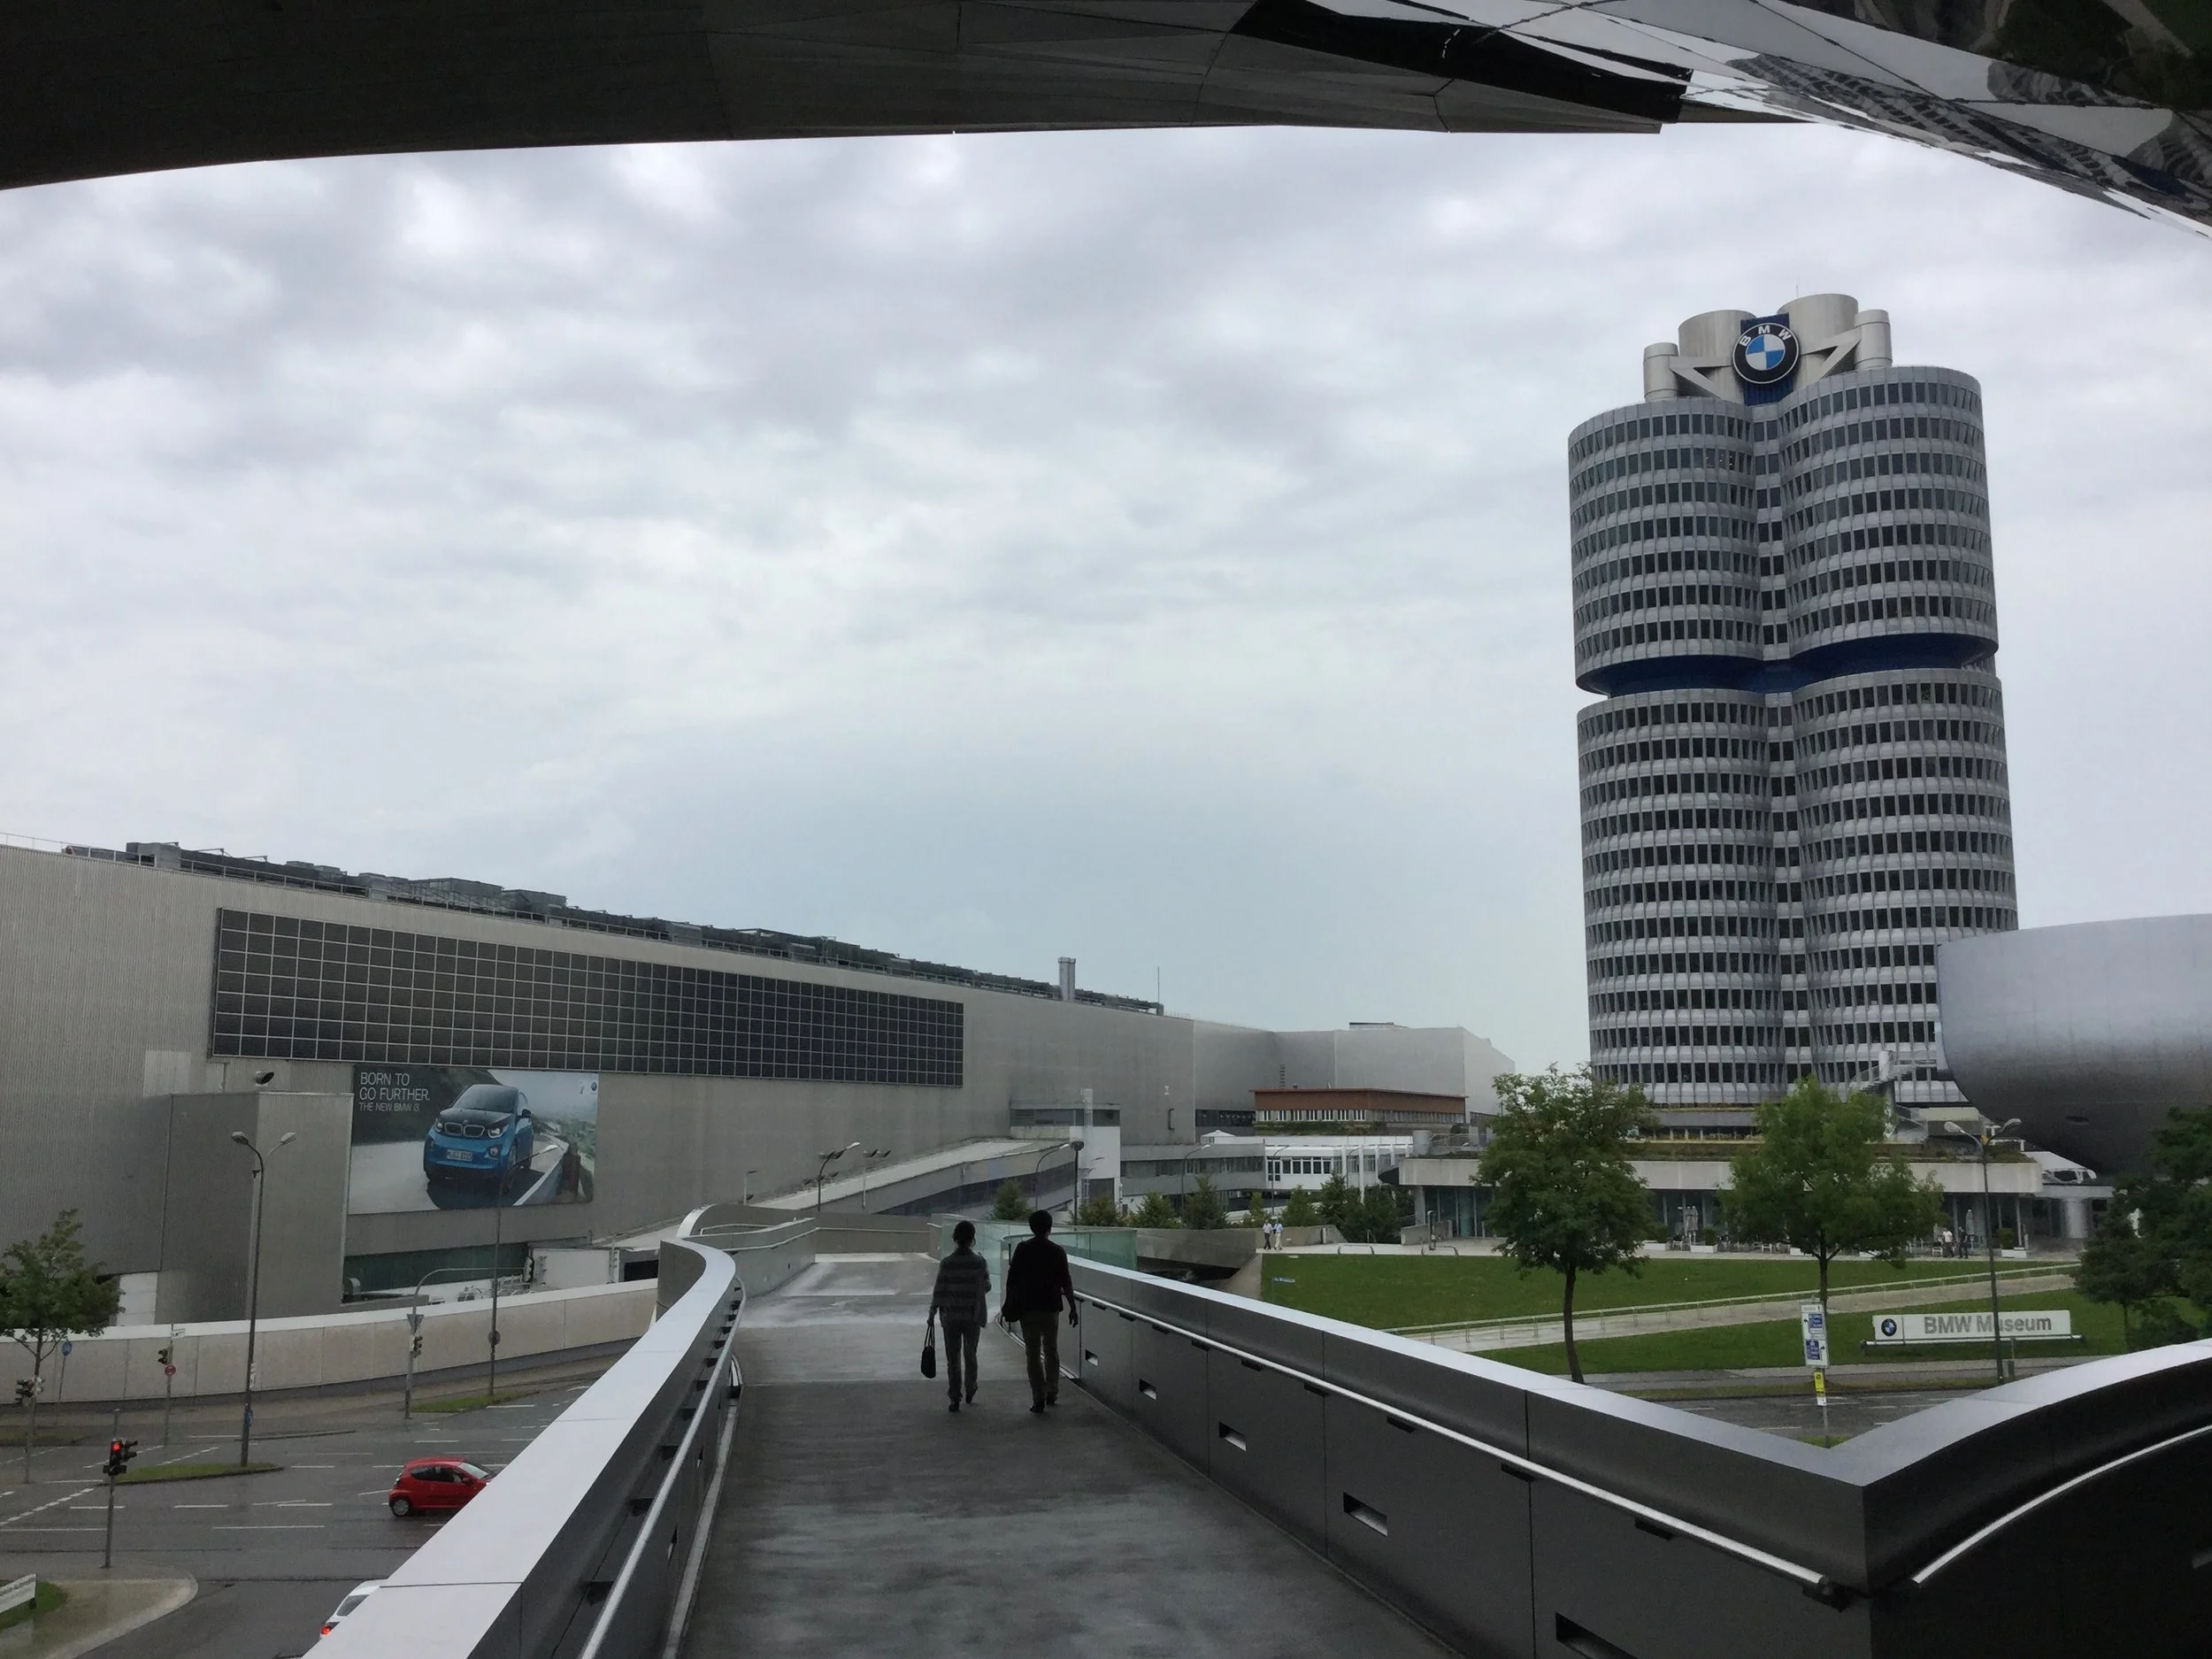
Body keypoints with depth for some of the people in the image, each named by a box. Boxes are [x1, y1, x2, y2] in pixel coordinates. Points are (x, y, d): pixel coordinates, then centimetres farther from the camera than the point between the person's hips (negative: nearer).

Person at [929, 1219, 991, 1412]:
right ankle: (970, 1393, 30)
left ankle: (955, 1398, 0)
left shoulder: (947, 1263, -11)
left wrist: (932, 1313, 3)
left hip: (951, 1317, -1)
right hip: (974, 1317, 1)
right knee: (970, 1356, 18)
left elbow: (939, 1291, -8)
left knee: (953, 1359, 5)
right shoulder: (980, 1263, -8)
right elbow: (986, 1287, 2)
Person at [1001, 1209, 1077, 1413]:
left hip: (1027, 1308, -1)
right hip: (1051, 1307, 1)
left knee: (1033, 1354, 3)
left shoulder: (1022, 1249, -3)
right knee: (1051, 1351, 16)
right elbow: (1066, 1283, -3)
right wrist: (1072, 1308, 5)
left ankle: (1038, 1398, -1)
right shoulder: (1057, 1251, -4)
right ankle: (1052, 1393, 20)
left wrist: (1009, 1305, 9)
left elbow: (1012, 1280, -1)